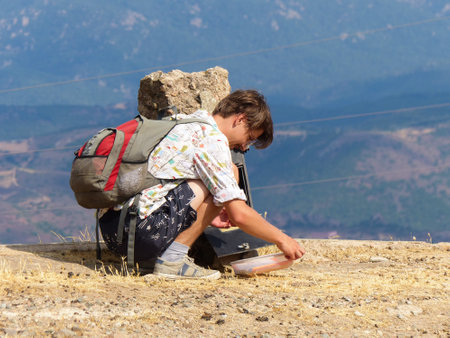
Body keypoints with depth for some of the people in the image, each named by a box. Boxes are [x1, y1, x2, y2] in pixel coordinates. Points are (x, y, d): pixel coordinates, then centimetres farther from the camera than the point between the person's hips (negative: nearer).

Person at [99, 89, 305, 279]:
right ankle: (173, 258, -4)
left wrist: (204, 216, 29)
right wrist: (281, 239, 3)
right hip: (143, 231, -9)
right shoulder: (212, 139, -7)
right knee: (230, 173, -1)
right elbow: (239, 214, -11)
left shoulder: (180, 122, 20)